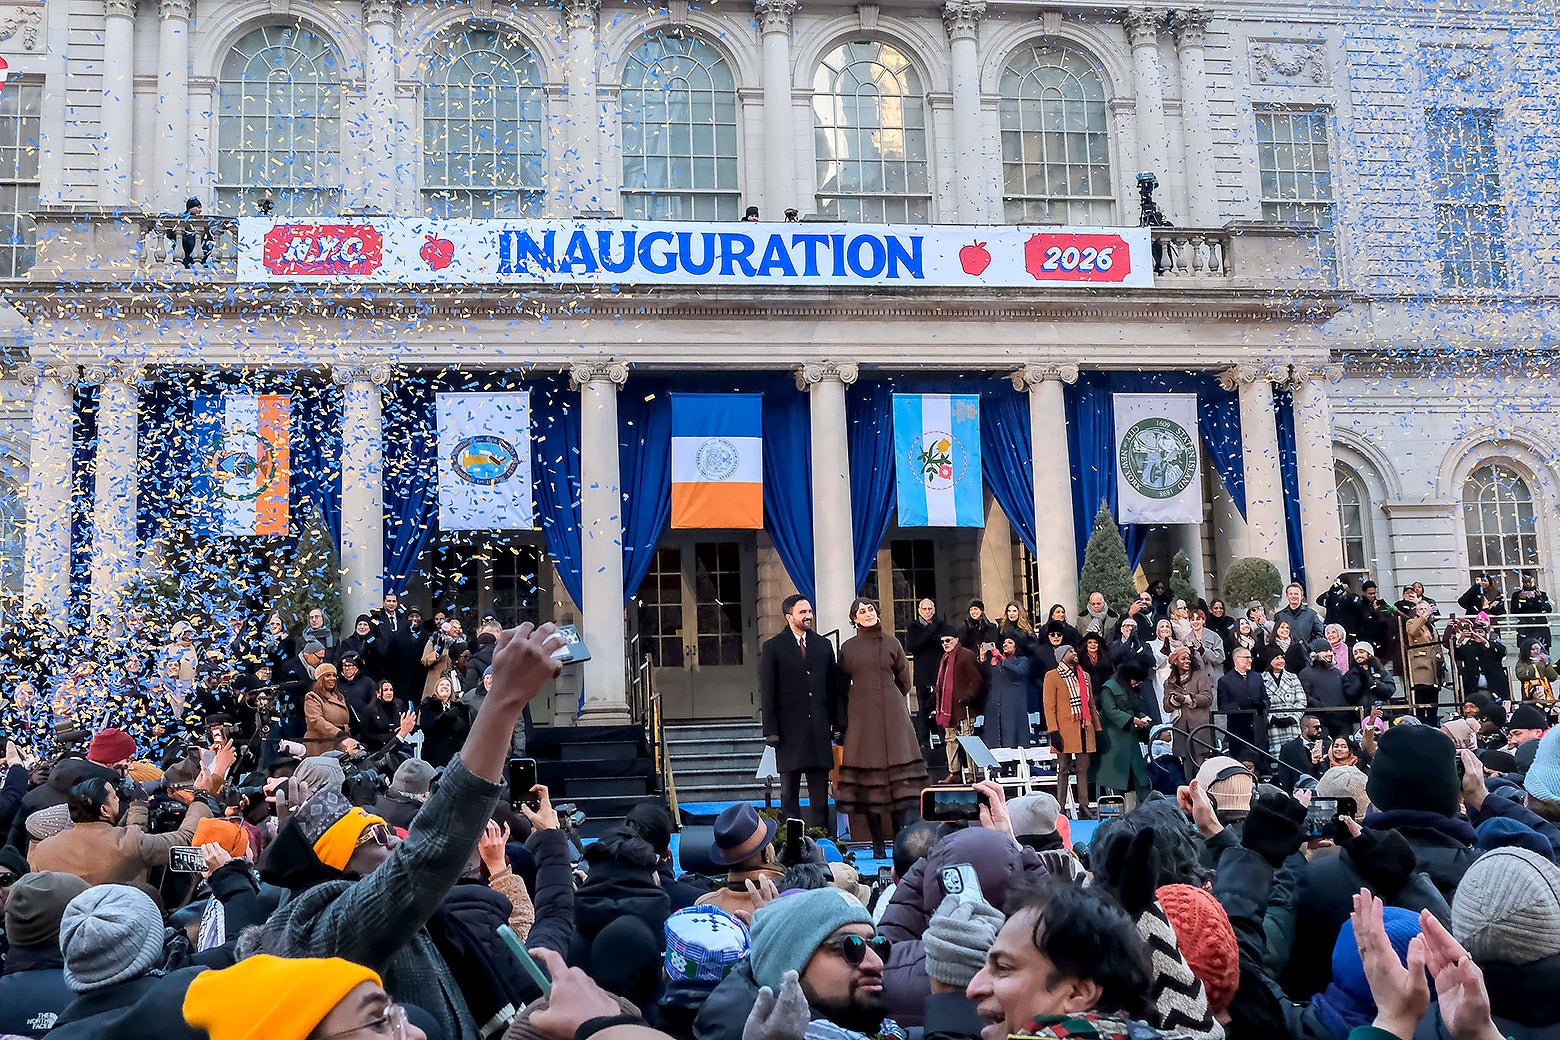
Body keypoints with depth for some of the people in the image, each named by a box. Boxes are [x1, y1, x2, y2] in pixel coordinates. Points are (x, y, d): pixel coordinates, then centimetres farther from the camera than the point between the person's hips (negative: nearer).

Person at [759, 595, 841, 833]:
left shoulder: (823, 645, 14)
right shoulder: (773, 648, 1)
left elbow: (833, 687, 15)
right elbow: (767, 692, -2)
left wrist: (837, 722, 8)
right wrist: (770, 730, -8)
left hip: (819, 729, 3)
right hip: (789, 729, -3)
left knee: (820, 792, 5)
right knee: (789, 792, 2)